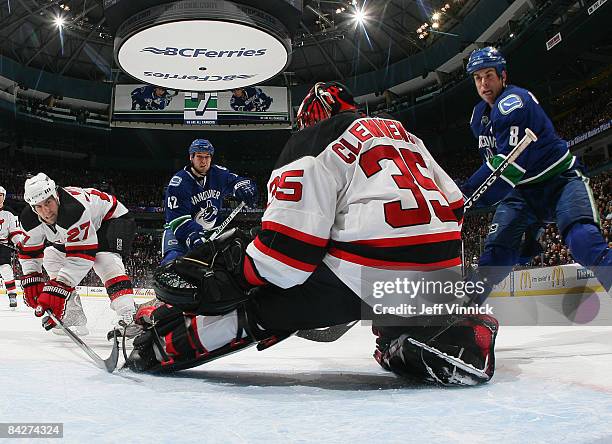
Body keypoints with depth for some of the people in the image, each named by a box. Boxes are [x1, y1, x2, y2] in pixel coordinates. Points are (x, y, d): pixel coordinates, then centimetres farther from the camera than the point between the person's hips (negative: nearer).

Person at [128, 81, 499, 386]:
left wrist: (229, 275, 1)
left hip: (368, 273, -6)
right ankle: (457, 335, 10)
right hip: (440, 270, 6)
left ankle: (165, 343, 8)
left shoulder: (312, 141, 6)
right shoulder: (405, 135, 28)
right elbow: (453, 205, 25)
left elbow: (291, 239, -7)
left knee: (264, 303, 6)